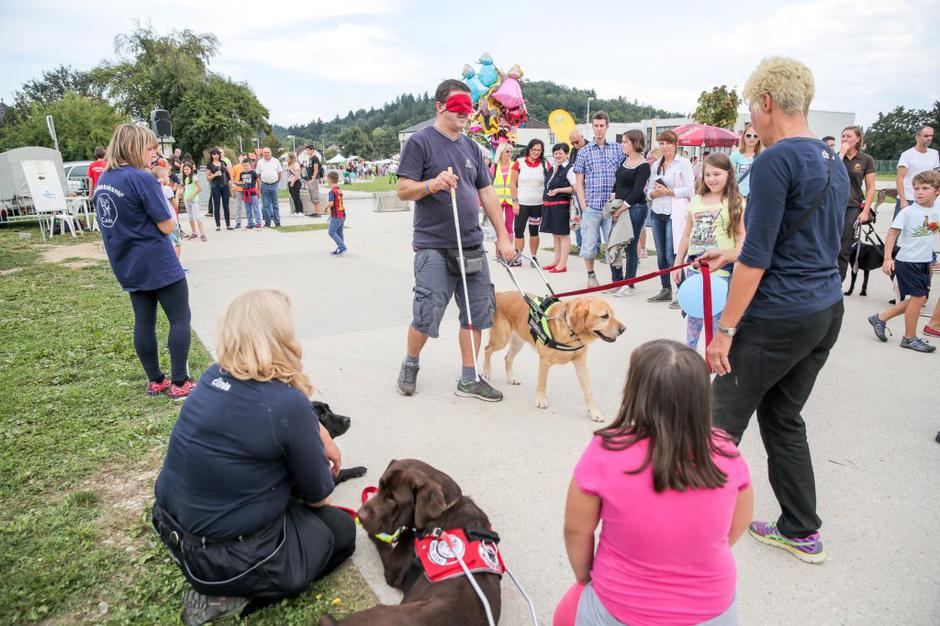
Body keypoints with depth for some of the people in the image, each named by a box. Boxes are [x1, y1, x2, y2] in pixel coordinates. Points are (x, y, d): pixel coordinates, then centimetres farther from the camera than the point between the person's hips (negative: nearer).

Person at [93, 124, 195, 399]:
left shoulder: (103, 180, 7)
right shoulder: (142, 179, -18)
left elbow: (109, 221, 16)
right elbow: (167, 227, -16)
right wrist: (163, 197, -2)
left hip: (127, 266, 8)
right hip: (158, 265, -8)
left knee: (144, 321, 13)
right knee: (180, 319, 2)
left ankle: (155, 381, 21)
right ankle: (179, 383, 5)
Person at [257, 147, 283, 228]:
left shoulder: (276, 161, 5)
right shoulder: (260, 162, 5)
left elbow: (280, 172, 10)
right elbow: (258, 174, 10)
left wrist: (277, 181, 6)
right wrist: (262, 182, 4)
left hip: (274, 185, 0)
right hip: (264, 185, 0)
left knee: (275, 204, 3)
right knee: (265, 205, 1)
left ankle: (277, 222, 5)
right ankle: (267, 222, 9)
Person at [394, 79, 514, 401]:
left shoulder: (471, 147, 16)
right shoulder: (420, 141, -2)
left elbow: (486, 193, 15)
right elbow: (403, 190, -8)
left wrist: (503, 236, 10)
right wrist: (432, 184, -27)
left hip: (472, 246, 6)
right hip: (434, 247, -6)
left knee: (477, 312, 6)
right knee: (427, 315, -4)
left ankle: (468, 380, 18)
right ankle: (410, 365, 24)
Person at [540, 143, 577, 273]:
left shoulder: (569, 169, -8)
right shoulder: (553, 169, 15)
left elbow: (575, 188, -14)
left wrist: (558, 190, -16)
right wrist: (545, 201, 14)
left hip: (561, 205, -8)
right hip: (549, 205, 8)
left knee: (563, 234, -2)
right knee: (555, 234, 14)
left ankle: (562, 264, 2)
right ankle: (556, 260, 24)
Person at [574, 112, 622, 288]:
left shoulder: (617, 149, 9)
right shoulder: (584, 151, 7)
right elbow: (579, 182, 5)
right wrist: (583, 206, -4)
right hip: (591, 206, 0)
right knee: (589, 243, 4)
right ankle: (591, 275, 22)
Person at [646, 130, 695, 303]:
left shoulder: (683, 163, -2)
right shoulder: (656, 165, 15)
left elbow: (690, 189, -9)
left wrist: (668, 191, -13)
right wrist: (654, 193, -7)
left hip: (674, 214, -6)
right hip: (657, 213, 6)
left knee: (672, 255, -12)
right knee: (661, 255, 10)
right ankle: (665, 290, 21)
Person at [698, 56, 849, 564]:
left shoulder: (775, 161, -15)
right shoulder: (834, 164, 13)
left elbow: (757, 258, -19)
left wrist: (725, 329, -15)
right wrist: (736, 255, 24)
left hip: (778, 318, -9)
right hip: (826, 312, 9)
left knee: (724, 421, 3)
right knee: (783, 418, 18)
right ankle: (801, 531, 27)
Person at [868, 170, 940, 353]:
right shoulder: (907, 212, -11)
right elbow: (893, 233, -12)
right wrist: (888, 258, -18)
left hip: (925, 262, 6)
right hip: (907, 261, -6)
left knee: (920, 299, 9)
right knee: (918, 297, -5)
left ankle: (880, 318, 21)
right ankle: (910, 338, 9)